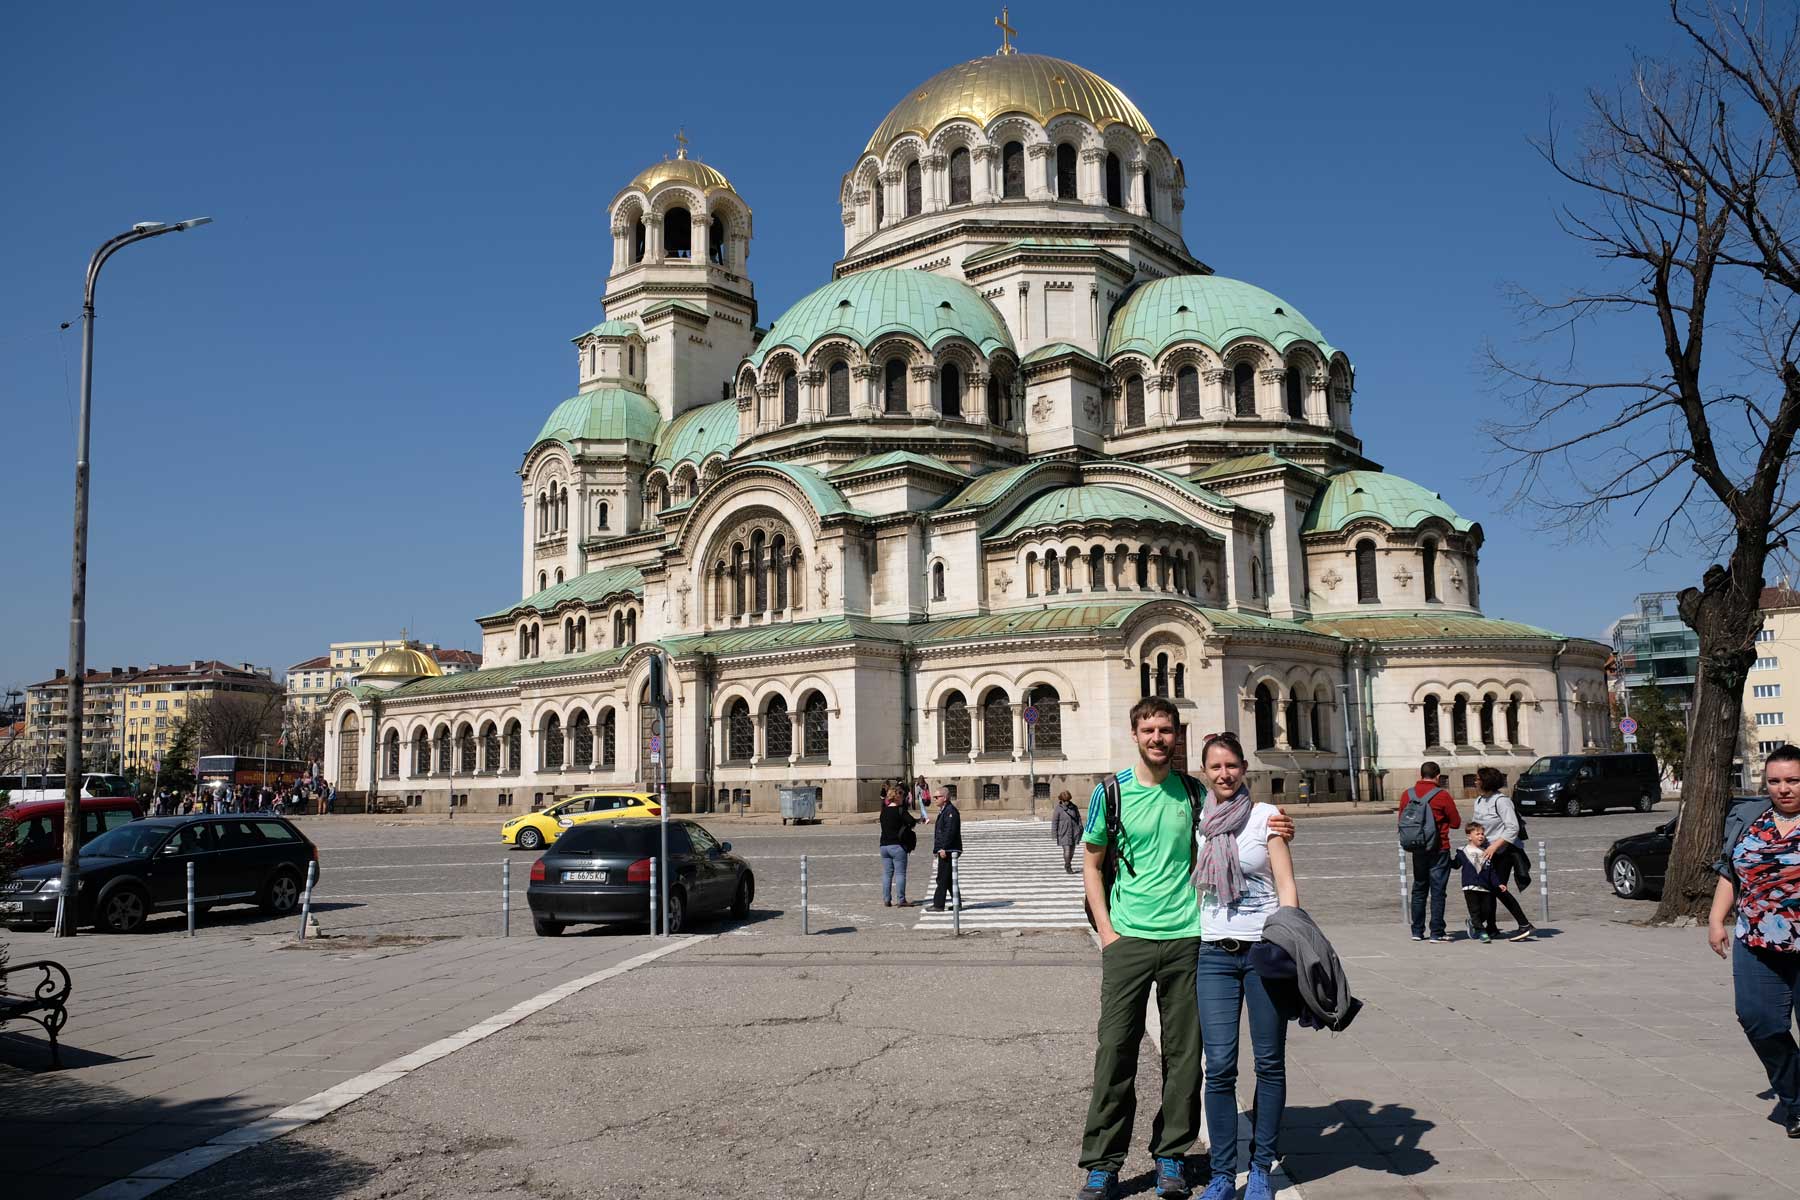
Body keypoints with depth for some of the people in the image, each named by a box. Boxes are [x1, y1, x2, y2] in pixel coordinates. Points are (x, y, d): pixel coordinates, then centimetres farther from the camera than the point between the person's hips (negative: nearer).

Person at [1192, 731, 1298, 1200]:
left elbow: (1287, 886, -1)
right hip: (1213, 952, 2)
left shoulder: (1266, 815, 0)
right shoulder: (1194, 822, 8)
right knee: (1220, 1066, -3)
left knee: (1269, 1063, 5)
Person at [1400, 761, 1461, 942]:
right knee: (1438, 891, 1)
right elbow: (1456, 823, -4)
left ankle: (1417, 931, 16)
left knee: (1419, 889, 14)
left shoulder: (1407, 794, 2)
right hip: (1439, 849, -4)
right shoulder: (1442, 795, -11)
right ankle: (1436, 933, 0)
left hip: (1417, 849, 4)